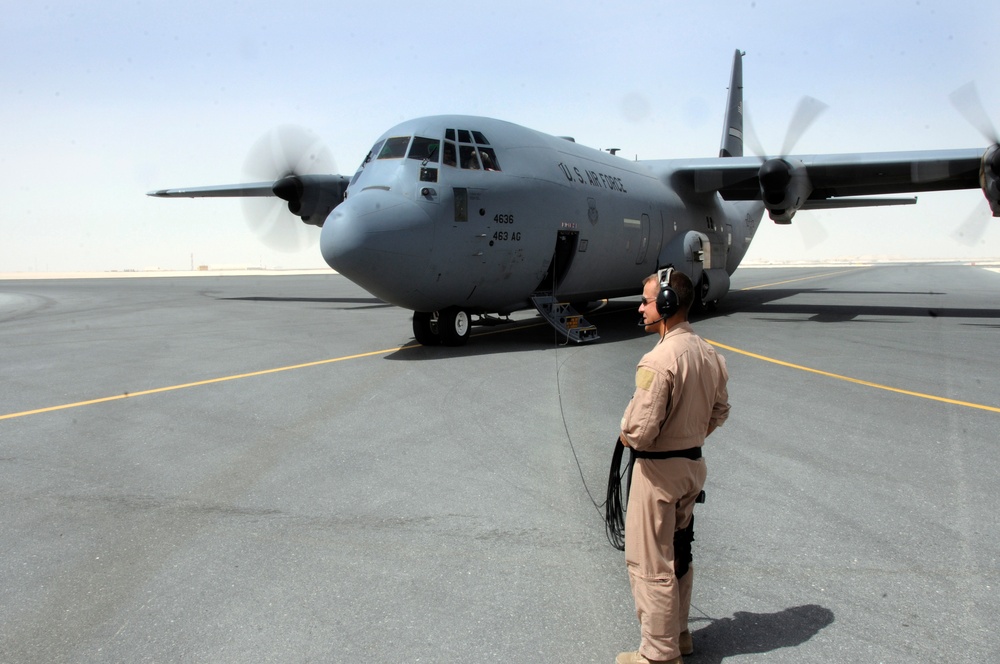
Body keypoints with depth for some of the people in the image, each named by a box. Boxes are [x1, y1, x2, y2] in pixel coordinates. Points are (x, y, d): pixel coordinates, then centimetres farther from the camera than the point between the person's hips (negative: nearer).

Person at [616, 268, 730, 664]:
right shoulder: (710, 354, 1)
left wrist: (625, 436, -4)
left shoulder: (659, 360, -25)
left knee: (650, 564, 5)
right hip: (694, 464, 9)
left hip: (658, 471, -9)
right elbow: (719, 412, 13)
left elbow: (640, 432, -25)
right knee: (679, 555, 22)